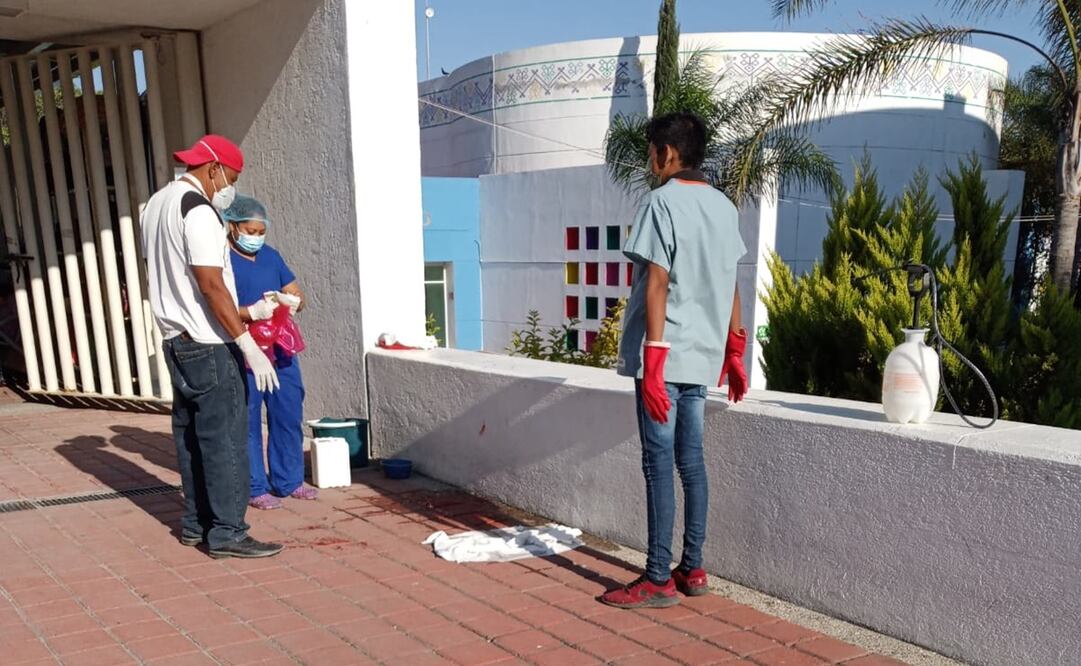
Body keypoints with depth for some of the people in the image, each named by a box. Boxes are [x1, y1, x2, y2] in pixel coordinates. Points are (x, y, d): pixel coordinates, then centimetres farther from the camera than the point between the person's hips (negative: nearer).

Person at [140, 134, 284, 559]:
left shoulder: (156, 205, 14)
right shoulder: (197, 210, -15)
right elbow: (211, 286, -22)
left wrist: (245, 313, 20)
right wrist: (249, 346, -20)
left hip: (177, 341, 10)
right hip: (209, 346, -10)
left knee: (191, 435, 14)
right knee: (225, 439, -4)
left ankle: (195, 523, 23)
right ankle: (227, 532, 1)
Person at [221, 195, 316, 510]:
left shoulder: (271, 256, 12)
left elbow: (297, 294, 15)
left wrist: (291, 302, -7)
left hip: (280, 351, 6)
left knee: (289, 416, 11)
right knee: (247, 423, 3)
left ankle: (289, 481, 24)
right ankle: (255, 489, 15)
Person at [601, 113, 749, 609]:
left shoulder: (662, 202, -10)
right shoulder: (723, 206, 13)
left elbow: (658, 283, -16)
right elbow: (730, 285, 15)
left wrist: (653, 360, -18)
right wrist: (733, 351, 20)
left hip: (665, 354, -7)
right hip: (703, 354, 8)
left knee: (659, 463, -3)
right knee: (691, 461, 12)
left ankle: (658, 580, 4)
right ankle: (692, 569, 20)